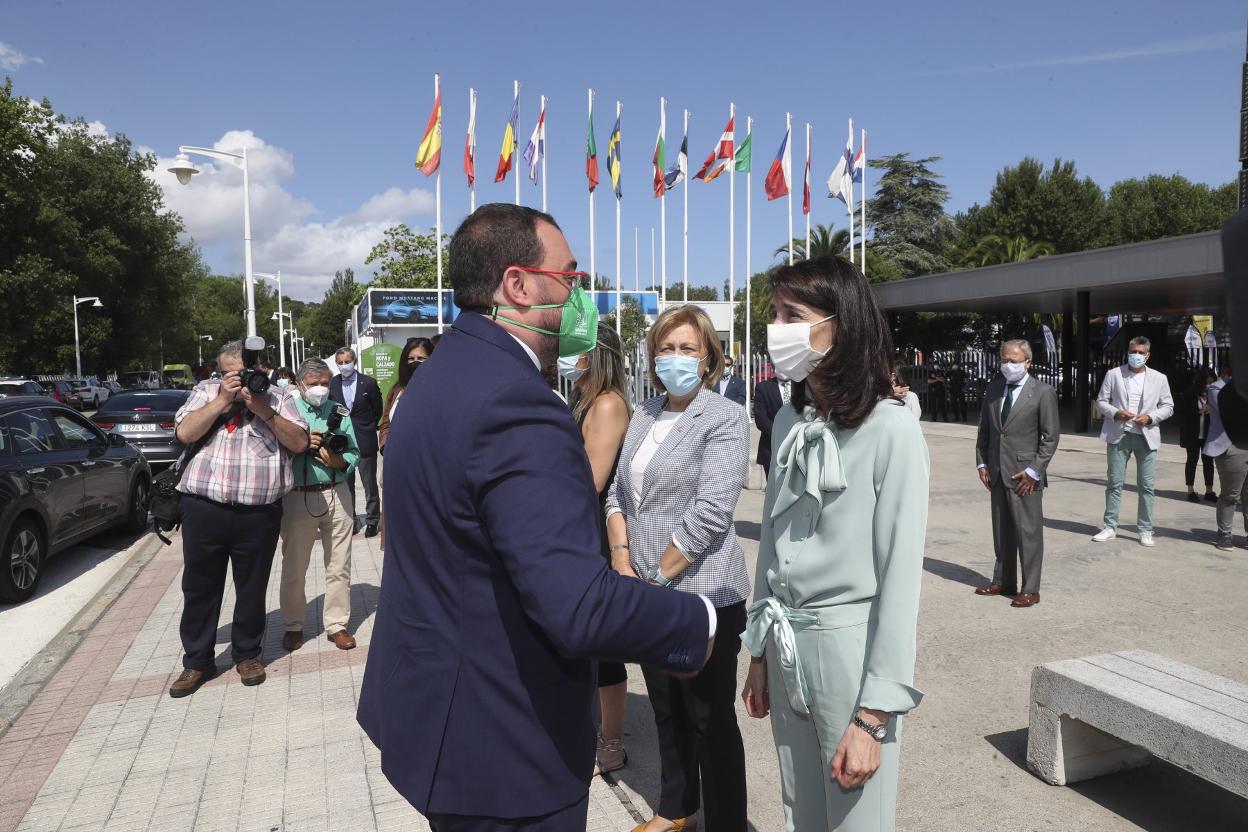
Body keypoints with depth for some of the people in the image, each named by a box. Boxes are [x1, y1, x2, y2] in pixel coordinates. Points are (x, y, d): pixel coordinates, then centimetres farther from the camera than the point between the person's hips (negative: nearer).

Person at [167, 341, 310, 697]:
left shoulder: (276, 398, 9)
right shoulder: (206, 391, 11)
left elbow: (299, 443, -2)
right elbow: (184, 433, -2)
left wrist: (264, 410, -11)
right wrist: (224, 400, -8)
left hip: (259, 513, 0)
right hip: (204, 508, 1)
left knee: (252, 588, 10)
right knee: (199, 587, 9)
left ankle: (247, 654, 29)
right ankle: (197, 661, 25)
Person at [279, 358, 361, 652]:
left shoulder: (339, 412, 10)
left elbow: (354, 453, 6)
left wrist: (339, 460, -13)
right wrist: (301, 443, -17)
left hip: (336, 494, 2)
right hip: (297, 497, -2)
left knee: (339, 567, 7)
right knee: (294, 568, 9)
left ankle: (337, 624, 19)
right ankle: (293, 626, 25)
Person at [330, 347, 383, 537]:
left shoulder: (368, 383, -5)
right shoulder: (332, 384, 0)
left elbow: (378, 410, 5)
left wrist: (369, 428, 4)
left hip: (365, 441, -2)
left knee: (370, 484, 6)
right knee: (345, 484, 11)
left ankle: (372, 520, 17)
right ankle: (349, 520, 22)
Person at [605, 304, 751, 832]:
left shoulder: (725, 418, -12)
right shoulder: (644, 414, 9)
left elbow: (709, 515, -19)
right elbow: (618, 493, 9)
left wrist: (658, 579, -14)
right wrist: (622, 564, -3)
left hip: (702, 595, -6)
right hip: (646, 595, 7)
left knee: (711, 719, 7)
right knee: (666, 710, 20)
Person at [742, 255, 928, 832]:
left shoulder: (891, 428, -15)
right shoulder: (789, 422, 3)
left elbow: (901, 573, -15)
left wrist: (872, 715, -14)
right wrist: (761, 652, 12)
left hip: (850, 646, -6)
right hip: (786, 647, 6)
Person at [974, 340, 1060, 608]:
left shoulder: (1043, 393, -7)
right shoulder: (994, 388, 8)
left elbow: (1051, 437, -7)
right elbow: (984, 428, 14)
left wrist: (1033, 471, -12)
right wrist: (982, 463, 6)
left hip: (1025, 475, -5)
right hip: (996, 473, 5)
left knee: (1028, 532, 0)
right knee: (1001, 531, 13)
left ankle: (1030, 590, 9)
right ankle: (1003, 581, 24)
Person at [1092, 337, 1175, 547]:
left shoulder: (1159, 378, 6)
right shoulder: (1113, 374, 4)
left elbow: (1168, 406, 8)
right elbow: (1101, 401, 4)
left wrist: (1150, 417, -10)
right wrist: (1116, 413, -15)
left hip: (1146, 436, 1)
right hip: (1118, 435, 0)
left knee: (1146, 486, 2)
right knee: (1114, 483, 4)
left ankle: (1145, 530, 12)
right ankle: (1110, 527, 11)